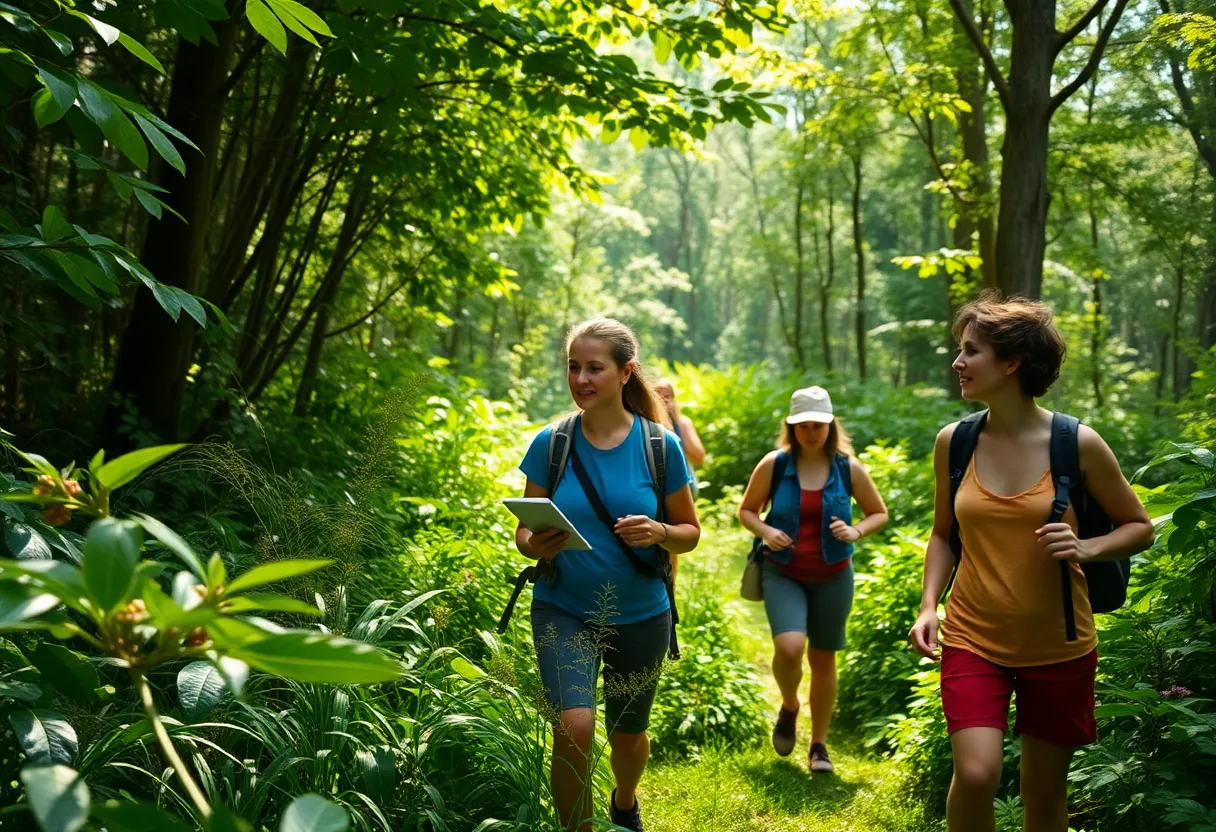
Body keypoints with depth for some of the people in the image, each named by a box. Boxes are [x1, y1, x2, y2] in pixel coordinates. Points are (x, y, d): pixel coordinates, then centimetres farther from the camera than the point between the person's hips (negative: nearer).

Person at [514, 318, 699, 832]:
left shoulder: (659, 446, -7)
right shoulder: (550, 443, -7)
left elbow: (690, 533, 0)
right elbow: (524, 530, 0)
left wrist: (659, 533, -22)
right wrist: (534, 545, -23)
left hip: (640, 615, 1)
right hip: (564, 610, -1)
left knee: (628, 734, 19)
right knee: (574, 725, -23)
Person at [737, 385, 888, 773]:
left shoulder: (849, 468, -2)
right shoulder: (774, 465, -5)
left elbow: (879, 512, 9)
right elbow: (746, 510, 6)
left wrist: (856, 531, -12)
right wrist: (765, 531, -15)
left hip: (833, 577, 2)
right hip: (783, 573, -1)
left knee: (823, 658, 8)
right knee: (789, 647, -22)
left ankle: (819, 745, 25)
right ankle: (789, 706, 13)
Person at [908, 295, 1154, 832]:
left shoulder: (1077, 444, -9)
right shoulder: (953, 441, -1)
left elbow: (1139, 527, 3)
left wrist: (1087, 549, -18)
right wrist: (929, 605, -2)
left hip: (1058, 648, -1)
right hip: (972, 640, 1)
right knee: (976, 774, -16)